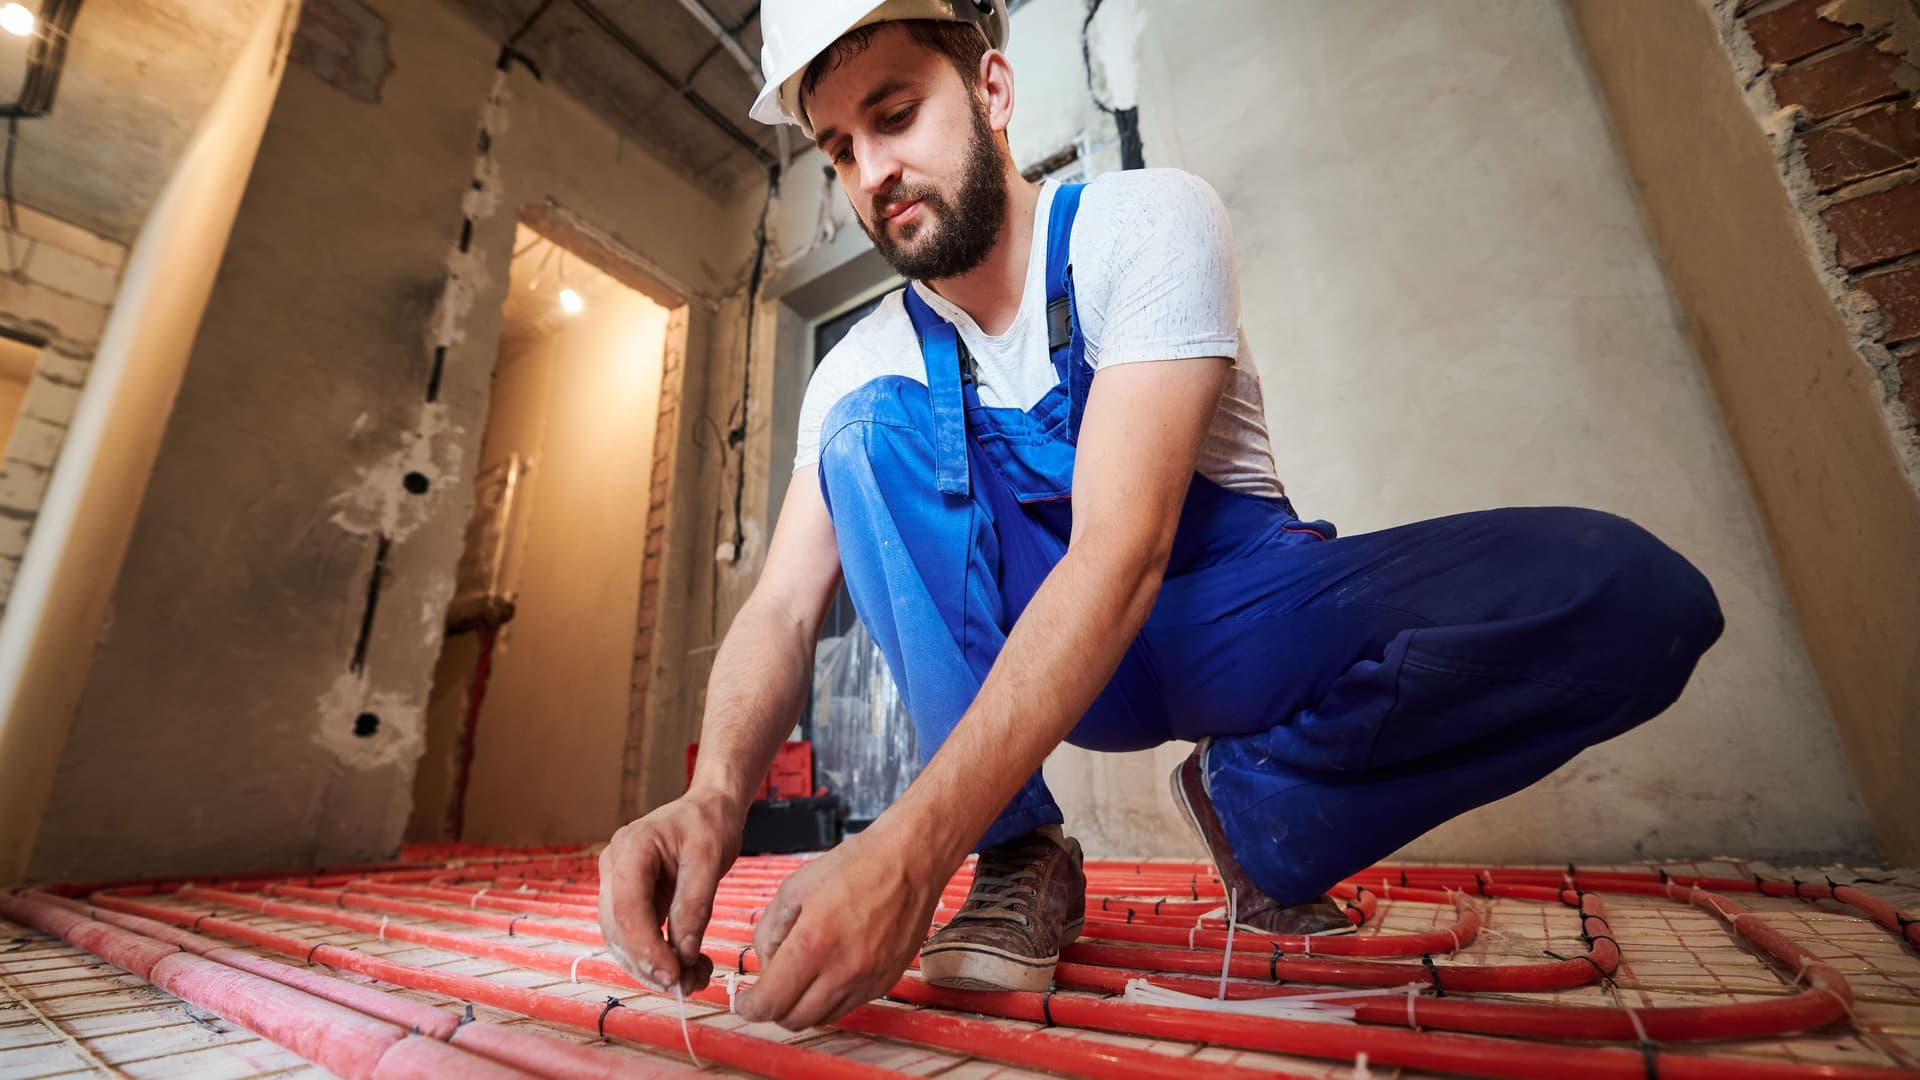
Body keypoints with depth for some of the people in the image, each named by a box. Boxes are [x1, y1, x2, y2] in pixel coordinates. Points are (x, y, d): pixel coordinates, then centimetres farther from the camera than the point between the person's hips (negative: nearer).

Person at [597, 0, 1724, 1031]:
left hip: (1236, 614, -1)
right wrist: (716, 793, -32)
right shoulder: (863, 368, -2)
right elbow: (783, 608, -10)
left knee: (1630, 594, -25)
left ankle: (1255, 807, -3)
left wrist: (911, 846, -37)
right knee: (872, 427, -20)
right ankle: (1022, 858, -16)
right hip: (1031, 644, 3)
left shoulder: (1148, 220, -15)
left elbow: (1121, 550, -30)